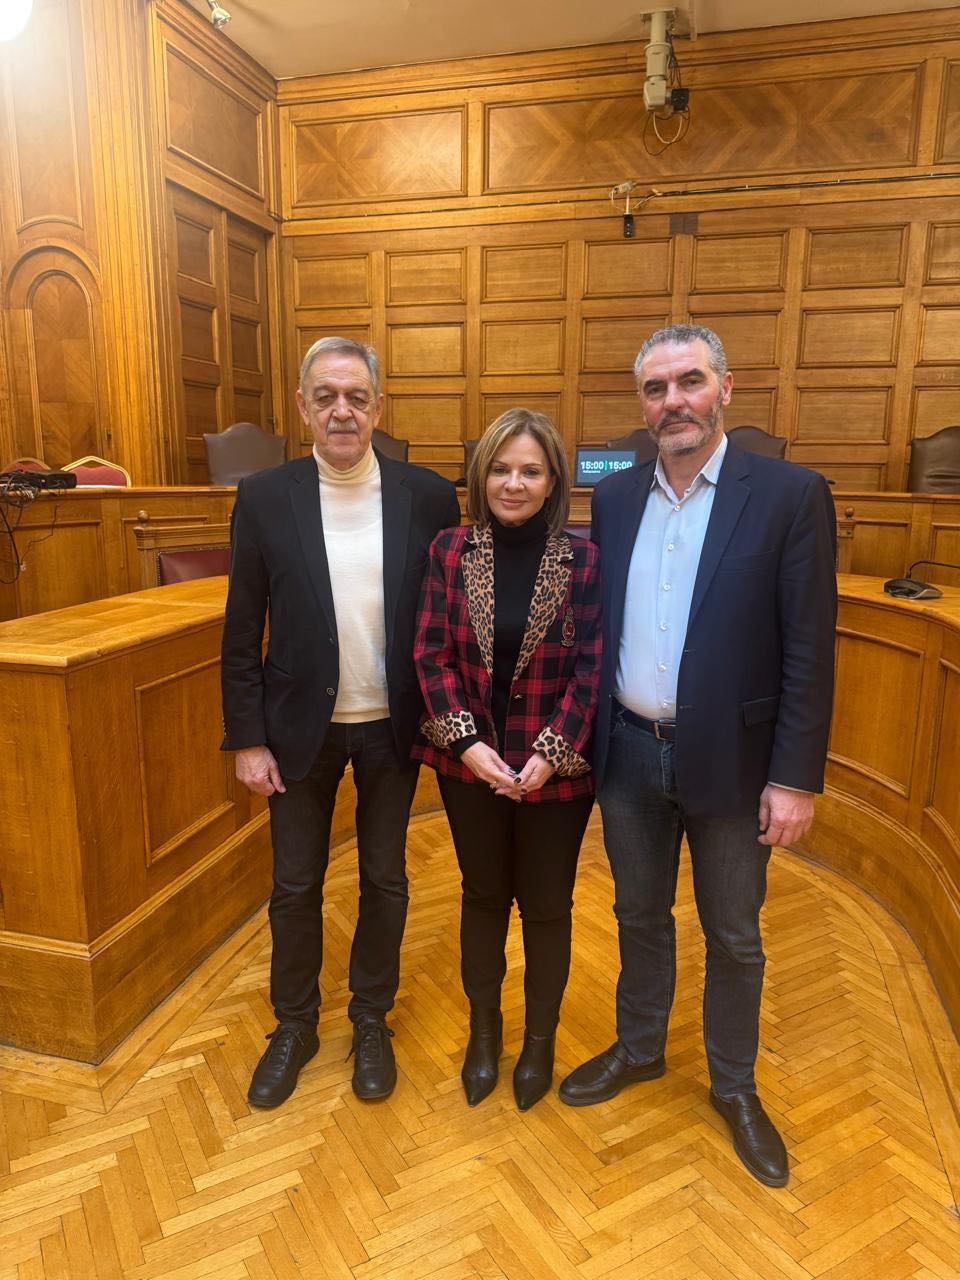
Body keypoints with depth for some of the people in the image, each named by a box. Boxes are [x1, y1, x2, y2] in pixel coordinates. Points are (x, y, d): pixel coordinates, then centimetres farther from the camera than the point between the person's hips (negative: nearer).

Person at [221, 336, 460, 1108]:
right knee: (296, 886, 15)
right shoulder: (265, 498, -6)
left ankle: (372, 1022, 39)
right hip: (301, 726, 0)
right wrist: (246, 739, -4)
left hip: (392, 726, 0)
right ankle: (294, 1025, 40)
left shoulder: (430, 497, -6)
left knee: (385, 880, 16)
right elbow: (242, 632, -3)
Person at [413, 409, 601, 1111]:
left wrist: (551, 754, -16)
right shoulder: (450, 550, -4)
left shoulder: (583, 561, -9)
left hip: (555, 769, -1)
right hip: (469, 763, 2)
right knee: (483, 896, 20)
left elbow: (592, 669, -9)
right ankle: (484, 1031, 43)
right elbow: (432, 653, -5)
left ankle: (541, 1039, 40)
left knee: (547, 906, 15)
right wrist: (468, 741, -15)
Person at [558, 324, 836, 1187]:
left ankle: (734, 1086, 40)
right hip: (628, 753, 4)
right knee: (640, 915, 21)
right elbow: (597, 624, 7)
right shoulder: (615, 498, 4)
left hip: (729, 760, -3)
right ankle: (639, 1050, 45)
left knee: (734, 937, 15)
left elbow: (809, 651, -11)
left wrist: (796, 777, -12)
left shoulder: (789, 495, -9)